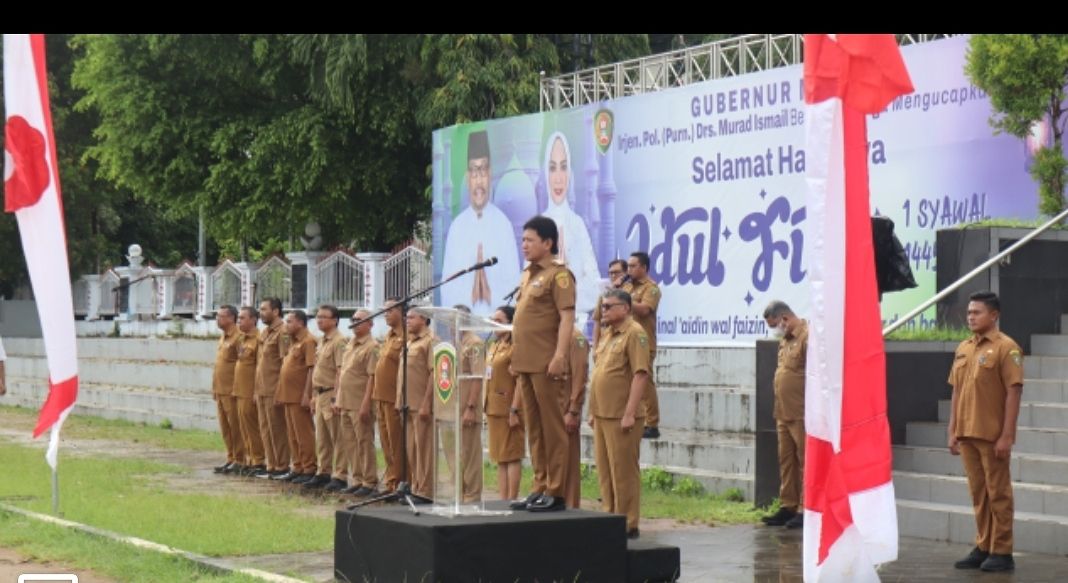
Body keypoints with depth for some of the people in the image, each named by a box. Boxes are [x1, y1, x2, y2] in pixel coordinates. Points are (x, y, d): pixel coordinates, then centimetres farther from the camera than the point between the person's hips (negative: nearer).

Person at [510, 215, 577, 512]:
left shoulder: (558, 275, -8)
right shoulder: (528, 275, 18)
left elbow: (567, 317, -15)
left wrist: (559, 356, -23)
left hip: (546, 364, -9)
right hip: (526, 363, 9)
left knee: (552, 428, -5)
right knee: (534, 429, 11)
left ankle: (555, 492, -3)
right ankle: (540, 487, 17)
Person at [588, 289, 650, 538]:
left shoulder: (634, 333, -11)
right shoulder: (607, 334, 17)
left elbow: (640, 374, -17)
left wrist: (630, 414, -21)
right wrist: (594, 411, 19)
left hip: (621, 417, -9)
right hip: (602, 415, 9)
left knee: (623, 470, -3)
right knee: (605, 470, 12)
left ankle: (627, 524, 2)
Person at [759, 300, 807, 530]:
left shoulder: (807, 337, -13)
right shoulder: (785, 339, 17)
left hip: (802, 415, -9)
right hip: (784, 414, 9)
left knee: (805, 462, -3)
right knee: (786, 462, 12)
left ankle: (805, 510, 0)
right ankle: (787, 507, 17)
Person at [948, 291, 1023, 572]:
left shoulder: (1006, 348, -8)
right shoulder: (963, 349, 12)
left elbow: (1013, 393, -12)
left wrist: (1007, 436, -16)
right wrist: (953, 431, 12)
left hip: (993, 435, -6)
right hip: (968, 434, 6)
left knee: (998, 493, 0)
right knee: (978, 493, 11)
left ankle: (1002, 552, 5)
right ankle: (983, 547, 18)